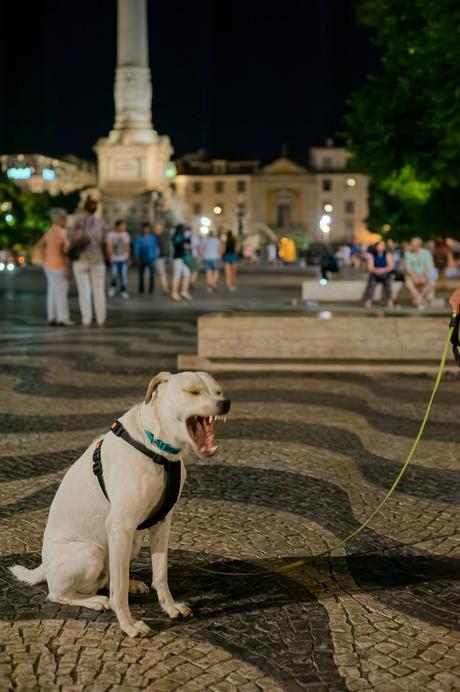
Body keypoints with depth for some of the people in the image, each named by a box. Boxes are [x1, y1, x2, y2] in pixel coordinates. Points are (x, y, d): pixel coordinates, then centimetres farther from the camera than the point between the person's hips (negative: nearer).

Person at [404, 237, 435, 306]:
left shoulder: (426, 253, -3)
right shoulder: (408, 254, -5)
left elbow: (429, 267, -8)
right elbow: (407, 268, -11)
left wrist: (424, 277, -22)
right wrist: (414, 277, -24)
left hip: (424, 276, 1)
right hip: (412, 276, -1)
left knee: (432, 283, -30)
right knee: (408, 284, -35)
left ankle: (418, 297, -21)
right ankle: (420, 298, -24)